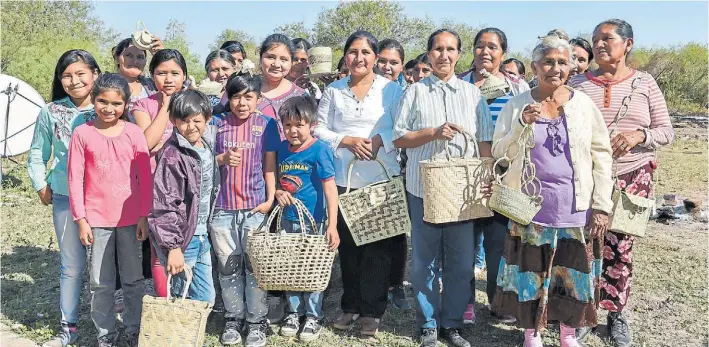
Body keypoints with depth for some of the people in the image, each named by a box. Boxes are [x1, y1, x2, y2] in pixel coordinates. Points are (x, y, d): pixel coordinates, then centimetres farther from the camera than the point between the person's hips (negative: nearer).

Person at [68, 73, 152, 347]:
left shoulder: (133, 132, -2)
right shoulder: (82, 133, -2)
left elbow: (145, 176, 0)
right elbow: (75, 179, -1)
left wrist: (144, 216, -2)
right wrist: (81, 219, -4)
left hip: (130, 219, 0)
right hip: (97, 219, 0)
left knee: (133, 280, 10)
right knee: (101, 283, 9)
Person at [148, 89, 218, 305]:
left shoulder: (207, 144, 4)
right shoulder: (173, 155, -20)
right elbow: (164, 205, -21)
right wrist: (173, 247, -21)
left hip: (200, 236, 8)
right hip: (180, 238, -8)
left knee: (206, 297, 16)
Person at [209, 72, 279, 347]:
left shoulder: (266, 124, 2)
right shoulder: (217, 123, 4)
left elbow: (269, 165, 4)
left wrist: (270, 199, -4)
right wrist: (222, 158, -13)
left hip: (255, 207, -1)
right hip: (222, 208, 1)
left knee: (255, 266, 3)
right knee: (228, 267, 9)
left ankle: (257, 322, 16)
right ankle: (233, 319, 24)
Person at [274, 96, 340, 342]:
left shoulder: (320, 150, -14)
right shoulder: (282, 148, 3)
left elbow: (330, 188, -17)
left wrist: (332, 225, -22)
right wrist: (278, 193, -8)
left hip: (312, 220, -5)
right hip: (287, 219, 5)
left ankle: (313, 317, 22)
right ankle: (294, 311, 31)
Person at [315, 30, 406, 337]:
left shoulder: (391, 89, 4)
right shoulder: (334, 90, 9)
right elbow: (319, 129, 5)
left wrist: (380, 140, -17)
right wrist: (347, 141, -10)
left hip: (382, 177, -2)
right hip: (343, 177, 2)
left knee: (378, 245, 0)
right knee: (347, 244, 9)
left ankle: (371, 311, 12)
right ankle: (350, 305, 24)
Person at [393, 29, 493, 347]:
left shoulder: (472, 93, 9)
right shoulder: (415, 92, 4)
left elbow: (484, 141, 7)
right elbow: (398, 138, 0)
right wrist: (433, 133, -13)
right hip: (423, 189, -1)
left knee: (461, 261, 7)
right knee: (424, 260, 7)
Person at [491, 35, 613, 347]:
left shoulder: (584, 104, 2)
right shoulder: (517, 105, 0)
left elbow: (602, 157, 3)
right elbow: (498, 153, 0)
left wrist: (601, 205, -2)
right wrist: (521, 125, -16)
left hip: (576, 211, 1)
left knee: (574, 273, 8)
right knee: (530, 273, 6)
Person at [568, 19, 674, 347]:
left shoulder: (644, 82, 4)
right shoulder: (577, 84, 4)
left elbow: (666, 131, 3)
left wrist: (638, 135, -16)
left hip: (632, 179, 0)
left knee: (621, 248, 6)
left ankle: (616, 314, 21)